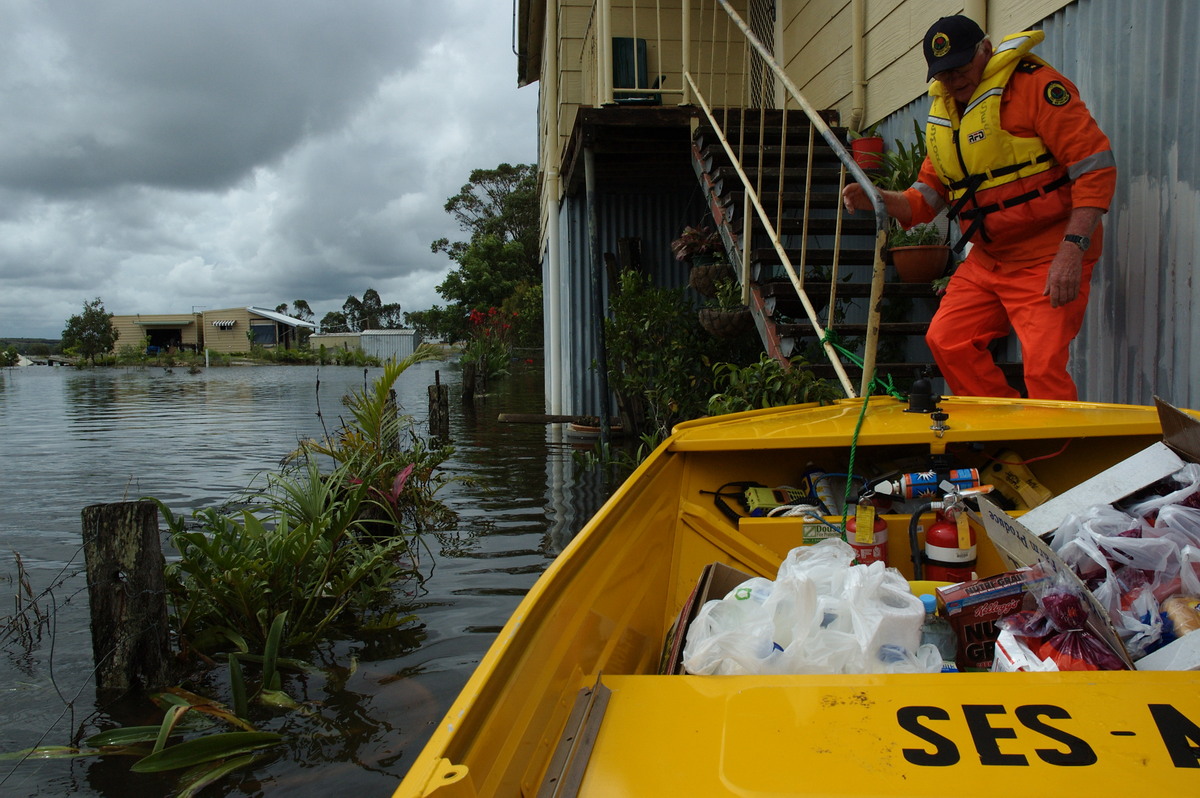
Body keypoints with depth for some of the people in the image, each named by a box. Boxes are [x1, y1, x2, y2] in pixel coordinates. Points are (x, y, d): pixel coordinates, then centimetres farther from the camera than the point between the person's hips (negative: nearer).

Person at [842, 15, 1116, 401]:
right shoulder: (942, 115, 13)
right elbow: (927, 197, 14)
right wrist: (878, 200, -8)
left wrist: (1071, 250, -25)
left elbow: (1096, 166, -16)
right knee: (945, 341, 7)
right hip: (987, 261, 8)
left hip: (1047, 260, -8)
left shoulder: (1034, 84, -10)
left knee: (1044, 368, -16)